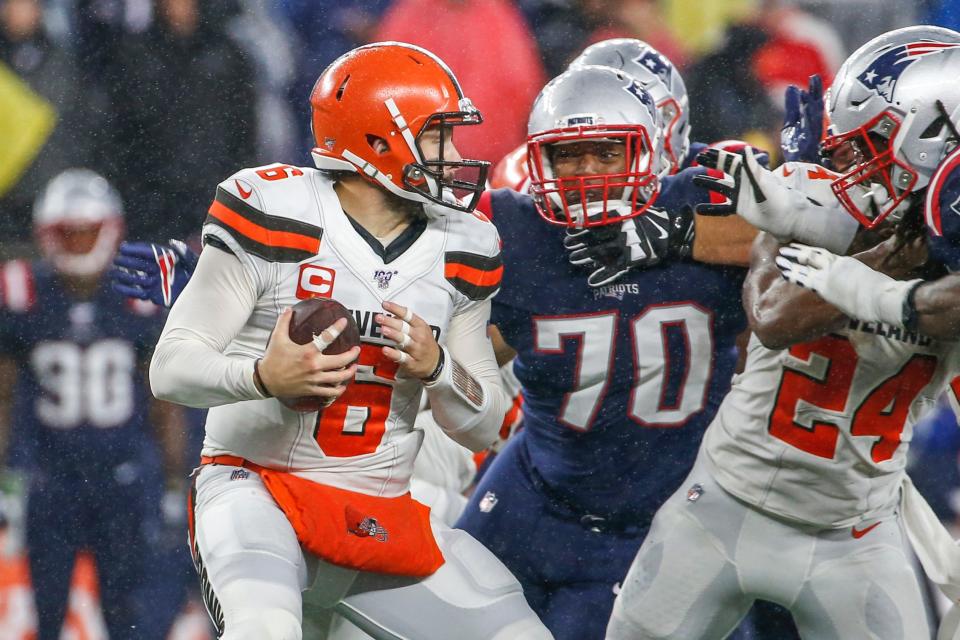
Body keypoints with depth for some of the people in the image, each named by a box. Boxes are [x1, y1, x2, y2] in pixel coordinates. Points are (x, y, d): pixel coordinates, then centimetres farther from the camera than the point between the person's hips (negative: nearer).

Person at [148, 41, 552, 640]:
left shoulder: (459, 249, 6)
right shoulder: (275, 218, -10)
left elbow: (484, 425, 10)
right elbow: (170, 367, -9)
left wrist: (434, 366, -11)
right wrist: (264, 376, -29)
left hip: (383, 519, 6)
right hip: (258, 484, -6)